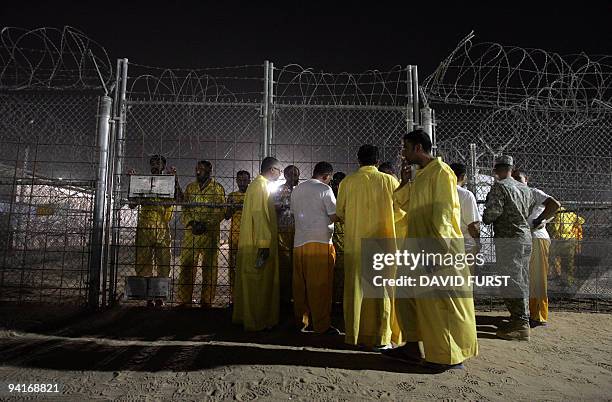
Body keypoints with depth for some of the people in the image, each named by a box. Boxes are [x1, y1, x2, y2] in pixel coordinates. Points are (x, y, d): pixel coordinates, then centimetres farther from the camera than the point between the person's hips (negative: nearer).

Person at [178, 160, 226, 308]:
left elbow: (220, 212, -3)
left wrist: (206, 224, -15)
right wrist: (191, 222, -6)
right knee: (186, 266, 2)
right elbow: (184, 209, 13)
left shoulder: (218, 188, 4)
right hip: (191, 232, 3)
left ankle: (206, 301, 11)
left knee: (209, 268, 2)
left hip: (210, 233, -3)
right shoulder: (190, 187, 16)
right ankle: (184, 301, 11)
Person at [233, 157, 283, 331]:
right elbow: (259, 215, -22)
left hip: (249, 244, 10)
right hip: (259, 244, -10)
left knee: (249, 282, 16)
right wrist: (264, 243, -24)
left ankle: (242, 316, 26)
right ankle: (256, 321, 7)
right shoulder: (261, 186, -15)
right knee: (259, 283, -2)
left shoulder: (257, 184, 17)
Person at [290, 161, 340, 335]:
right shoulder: (324, 189, -5)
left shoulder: (296, 190, 14)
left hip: (299, 241, 6)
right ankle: (322, 325, 5)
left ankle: (300, 321, 21)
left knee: (300, 284, 12)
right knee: (320, 285, -1)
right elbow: (334, 216, -8)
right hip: (320, 241, -6)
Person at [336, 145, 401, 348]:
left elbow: (339, 212, 6)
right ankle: (381, 337, 12)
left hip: (355, 242, 1)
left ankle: (355, 335, 19)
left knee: (355, 288, 10)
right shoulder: (389, 181, -3)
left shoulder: (347, 181, -2)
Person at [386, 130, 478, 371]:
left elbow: (443, 210, -19)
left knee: (443, 300, 0)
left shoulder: (440, 172, -11)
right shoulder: (420, 175, 17)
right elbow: (408, 206, 22)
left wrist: (438, 245, -24)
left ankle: (452, 356, 14)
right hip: (419, 248, 10)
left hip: (438, 248, -10)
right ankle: (412, 346, 24)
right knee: (408, 295, 13)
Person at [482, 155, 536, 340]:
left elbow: (491, 214, -18)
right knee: (521, 280, 15)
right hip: (526, 237, 9)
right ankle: (522, 320, 26)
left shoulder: (499, 187, -11)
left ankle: (520, 325, -1)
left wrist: (485, 219, 2)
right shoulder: (524, 188, 13)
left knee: (512, 281, -4)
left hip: (507, 239, -9)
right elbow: (532, 210, 16)